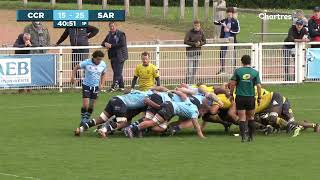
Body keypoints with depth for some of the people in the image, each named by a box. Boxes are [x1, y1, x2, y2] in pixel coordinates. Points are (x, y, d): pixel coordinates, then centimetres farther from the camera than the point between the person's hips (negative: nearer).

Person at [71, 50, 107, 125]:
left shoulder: (103, 64, -5)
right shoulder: (86, 63, -15)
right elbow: (76, 68, -3)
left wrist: (101, 84, 1)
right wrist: (73, 77, -16)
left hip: (96, 86, 3)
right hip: (86, 85, -3)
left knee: (92, 106, 7)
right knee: (85, 105, -11)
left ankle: (86, 120, 23)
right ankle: (82, 120, 5)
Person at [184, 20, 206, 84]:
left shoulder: (201, 32, 3)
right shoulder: (190, 32, -10)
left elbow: (204, 41, 9)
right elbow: (185, 41, -15)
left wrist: (200, 43, -13)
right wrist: (194, 44, -21)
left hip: (198, 52, 5)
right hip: (190, 51, -5)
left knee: (195, 68, 9)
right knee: (189, 69, -8)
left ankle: (192, 82, 18)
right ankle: (188, 83, -5)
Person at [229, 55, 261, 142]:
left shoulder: (238, 71, -2)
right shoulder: (255, 72, 0)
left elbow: (232, 83, -5)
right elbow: (258, 86, -4)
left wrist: (231, 95, 6)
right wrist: (259, 98, 5)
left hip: (240, 97, -1)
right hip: (251, 97, 1)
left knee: (242, 118, 1)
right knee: (251, 117, 17)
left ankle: (244, 135, -13)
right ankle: (251, 136, 21)